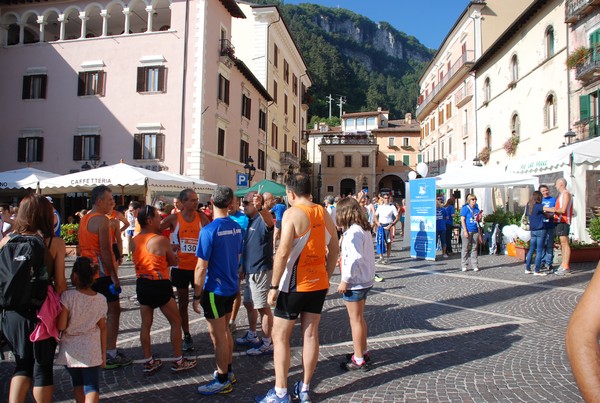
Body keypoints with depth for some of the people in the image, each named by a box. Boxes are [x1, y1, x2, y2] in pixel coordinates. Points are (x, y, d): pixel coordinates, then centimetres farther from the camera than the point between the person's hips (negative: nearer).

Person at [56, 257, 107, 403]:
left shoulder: (67, 296, -13)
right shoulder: (101, 299, -3)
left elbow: (61, 326, -15)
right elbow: (103, 328, 3)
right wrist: (103, 353, 12)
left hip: (70, 351, 0)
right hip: (92, 352, 0)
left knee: (78, 384, 21)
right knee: (92, 387, 2)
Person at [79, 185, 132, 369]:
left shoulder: (84, 219, 13)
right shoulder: (101, 219, -16)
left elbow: (81, 247, 19)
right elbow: (105, 251, -21)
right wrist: (114, 275, -17)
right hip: (102, 273, -10)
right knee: (113, 310, -2)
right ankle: (110, 355, 0)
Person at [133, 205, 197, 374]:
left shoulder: (135, 240, 2)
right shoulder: (161, 240, -16)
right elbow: (174, 262, -3)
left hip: (142, 284, 7)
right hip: (160, 286, -7)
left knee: (146, 324, 15)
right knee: (176, 322, 8)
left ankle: (148, 362, 25)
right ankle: (178, 361, 16)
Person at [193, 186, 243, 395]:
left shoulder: (209, 231, -20)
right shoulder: (237, 227, 1)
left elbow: (201, 267, -18)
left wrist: (197, 296, -9)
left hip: (215, 290, -7)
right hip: (232, 286, 7)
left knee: (218, 337, 5)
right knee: (225, 330, 21)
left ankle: (223, 381, 18)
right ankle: (228, 371, 34)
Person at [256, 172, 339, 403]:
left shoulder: (292, 213, -14)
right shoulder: (324, 213, 4)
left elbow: (283, 253, -20)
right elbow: (334, 249, 9)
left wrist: (274, 286, -13)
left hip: (295, 285, -6)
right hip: (318, 284, 6)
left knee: (280, 336, 6)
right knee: (311, 334, 12)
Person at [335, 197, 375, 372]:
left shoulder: (353, 231, -20)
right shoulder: (364, 229, 8)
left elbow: (355, 258, -25)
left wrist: (345, 280, -19)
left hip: (355, 283, -9)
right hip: (365, 280, 9)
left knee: (355, 320, 2)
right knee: (359, 318, 21)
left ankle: (359, 360, 13)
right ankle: (363, 351, 34)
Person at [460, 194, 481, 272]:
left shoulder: (477, 209, 14)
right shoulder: (465, 208, -2)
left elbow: (477, 221, 19)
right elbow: (462, 220, -7)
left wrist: (479, 233, 16)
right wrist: (465, 231, -15)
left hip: (475, 231, 5)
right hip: (467, 231, -5)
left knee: (474, 248, 7)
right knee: (466, 248, -1)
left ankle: (474, 265, 12)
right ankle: (464, 265, 5)